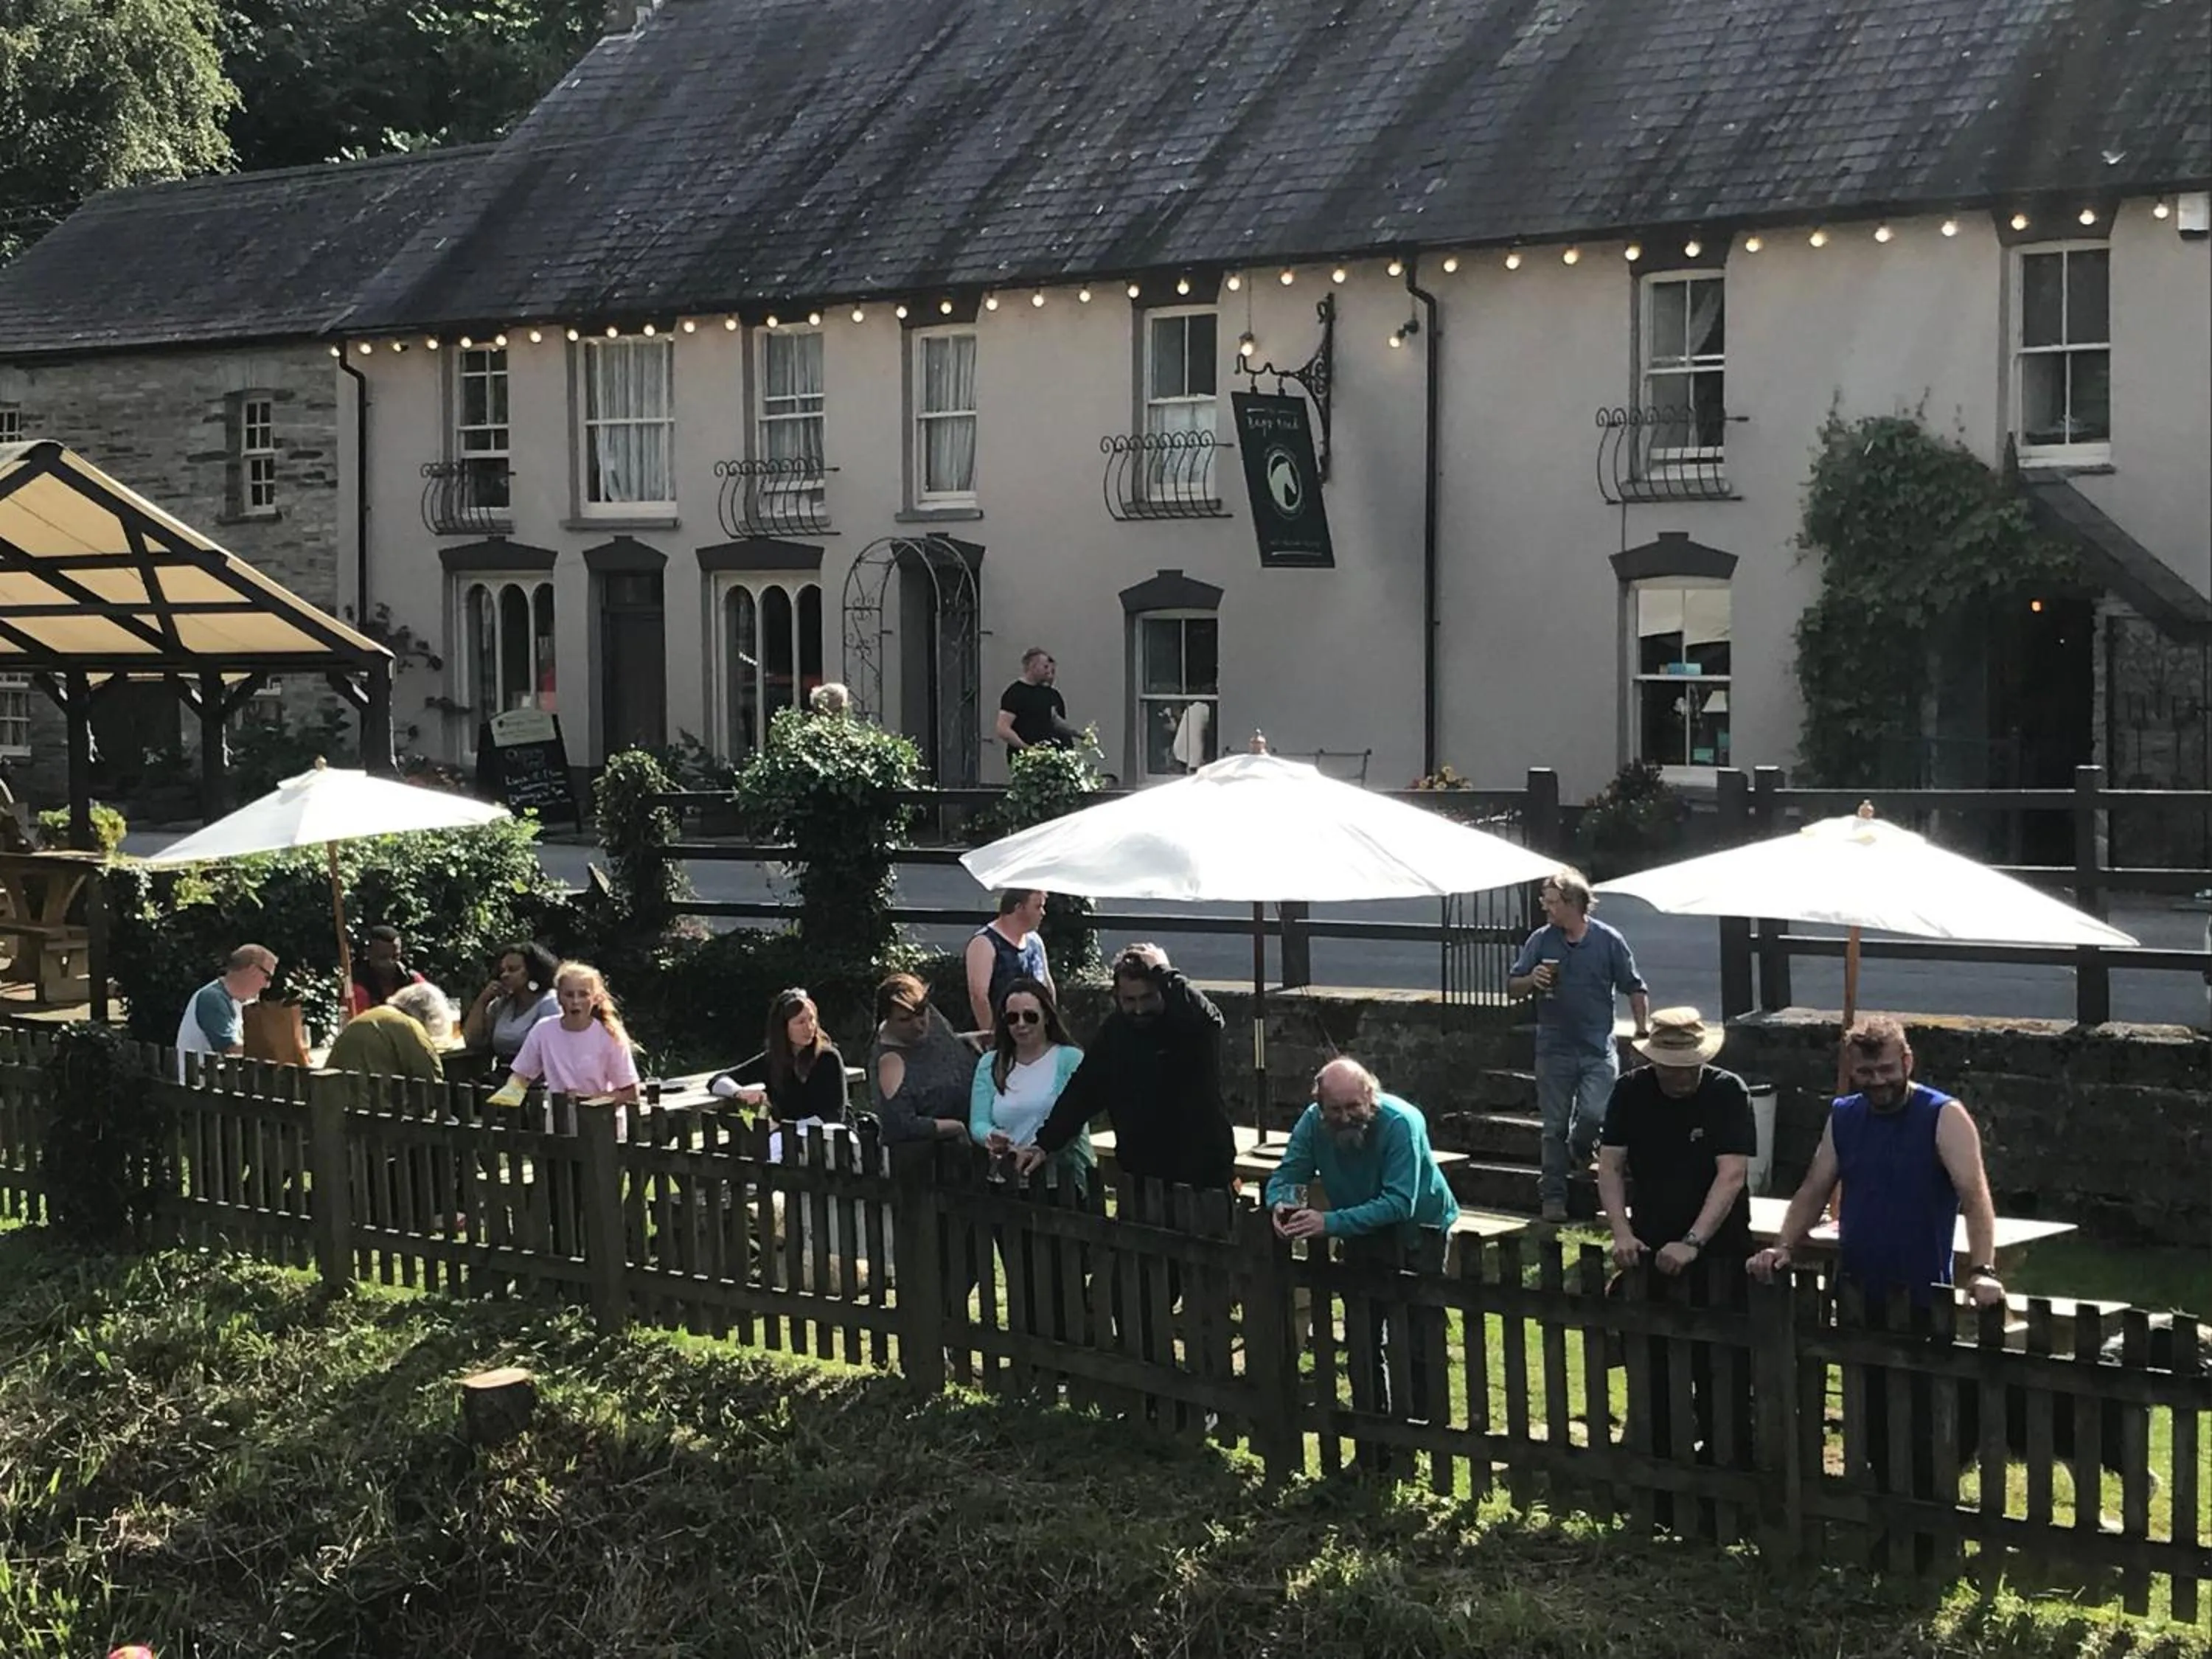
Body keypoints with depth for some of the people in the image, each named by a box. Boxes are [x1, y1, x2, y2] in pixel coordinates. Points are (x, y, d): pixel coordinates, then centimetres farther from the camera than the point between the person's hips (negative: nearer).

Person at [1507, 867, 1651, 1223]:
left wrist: (1643, 1026, 1)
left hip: (1598, 1048, -2)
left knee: (1595, 1113, -15)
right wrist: (1532, 981, -13)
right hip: (1554, 1048, 2)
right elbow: (1512, 987, 7)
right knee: (1555, 1126, 4)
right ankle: (1553, 1196, 13)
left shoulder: (1608, 940, -2)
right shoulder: (1541, 940, 3)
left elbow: (1635, 989, 7)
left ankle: (1579, 1150, 19)